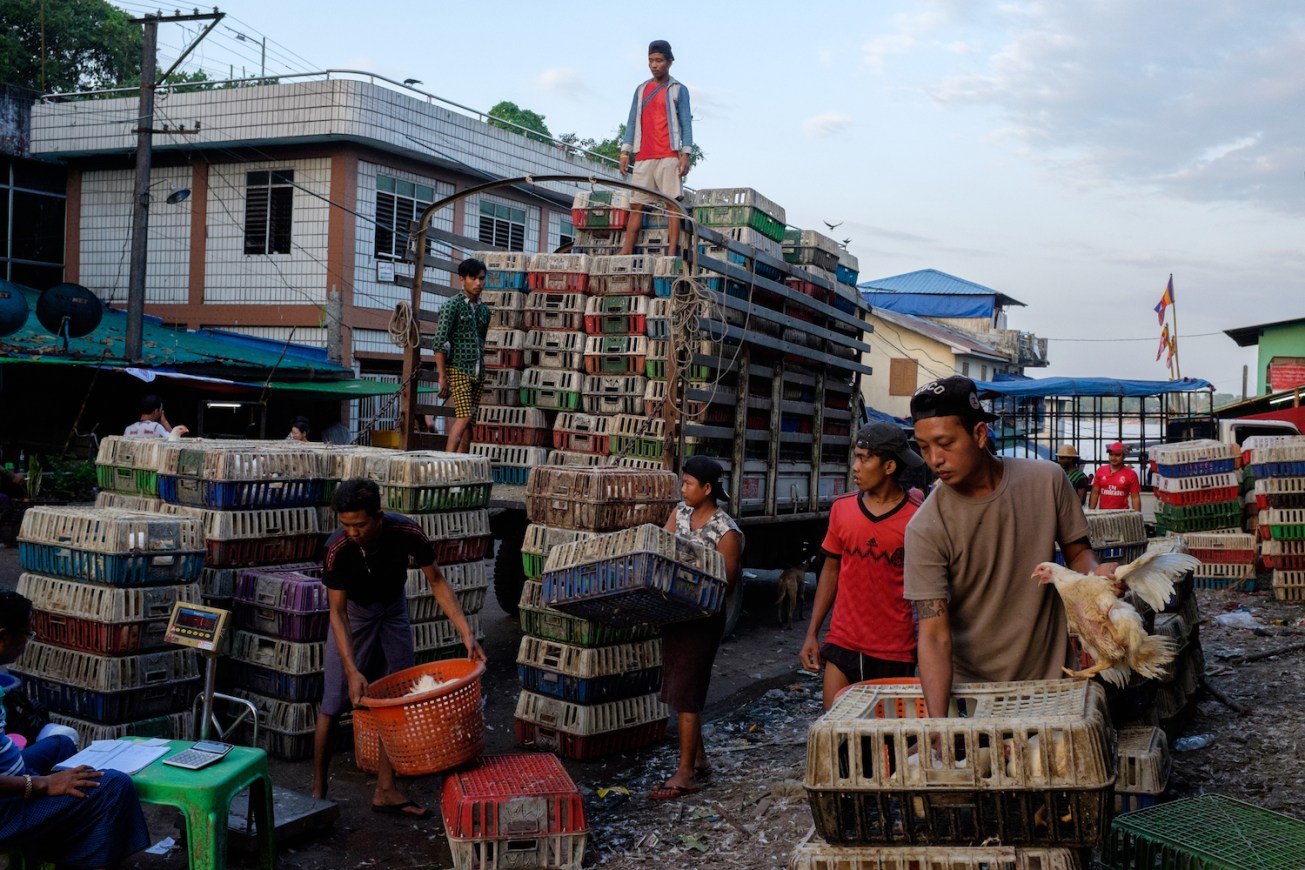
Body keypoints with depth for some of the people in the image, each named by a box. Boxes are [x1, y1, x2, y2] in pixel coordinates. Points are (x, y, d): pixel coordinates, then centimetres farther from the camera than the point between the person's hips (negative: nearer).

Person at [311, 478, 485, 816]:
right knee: (334, 702, -6)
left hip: (392, 610, 2)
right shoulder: (337, 549, -34)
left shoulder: (407, 533, -31)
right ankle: (318, 788, 8)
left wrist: (466, 633, -26)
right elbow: (337, 612, -27)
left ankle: (385, 791, 10)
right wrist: (352, 670, -36)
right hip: (353, 612, -2)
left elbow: (437, 582, -18)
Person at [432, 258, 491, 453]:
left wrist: (480, 370, 17)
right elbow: (439, 342, -10)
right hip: (458, 370, -6)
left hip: (478, 372, 6)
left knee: (469, 422, 5)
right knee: (464, 416, -17)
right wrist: (442, 376, -14)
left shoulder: (484, 310, 14)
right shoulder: (453, 305, -6)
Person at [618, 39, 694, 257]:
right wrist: (625, 151, 7)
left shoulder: (679, 90, 7)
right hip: (643, 157, 4)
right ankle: (626, 252, -1)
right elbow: (632, 122, 17)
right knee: (636, 205, 0)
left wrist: (685, 154, -9)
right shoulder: (641, 90, 18)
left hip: (669, 156, -4)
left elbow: (686, 123, 2)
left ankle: (672, 253, -12)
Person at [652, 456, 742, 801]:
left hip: (703, 618, -8)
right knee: (678, 689, 15)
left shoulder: (726, 531, -17)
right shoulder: (680, 513, 6)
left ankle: (686, 774, 4)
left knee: (685, 694, -5)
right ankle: (699, 759, 29)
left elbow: (726, 584, -16)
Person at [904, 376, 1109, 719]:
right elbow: (934, 636, -22)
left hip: (1051, 678, 2)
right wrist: (937, 723, -35)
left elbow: (1077, 551, 6)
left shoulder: (1047, 480, -11)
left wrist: (1096, 572, -18)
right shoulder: (925, 530, -18)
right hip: (969, 689, -2)